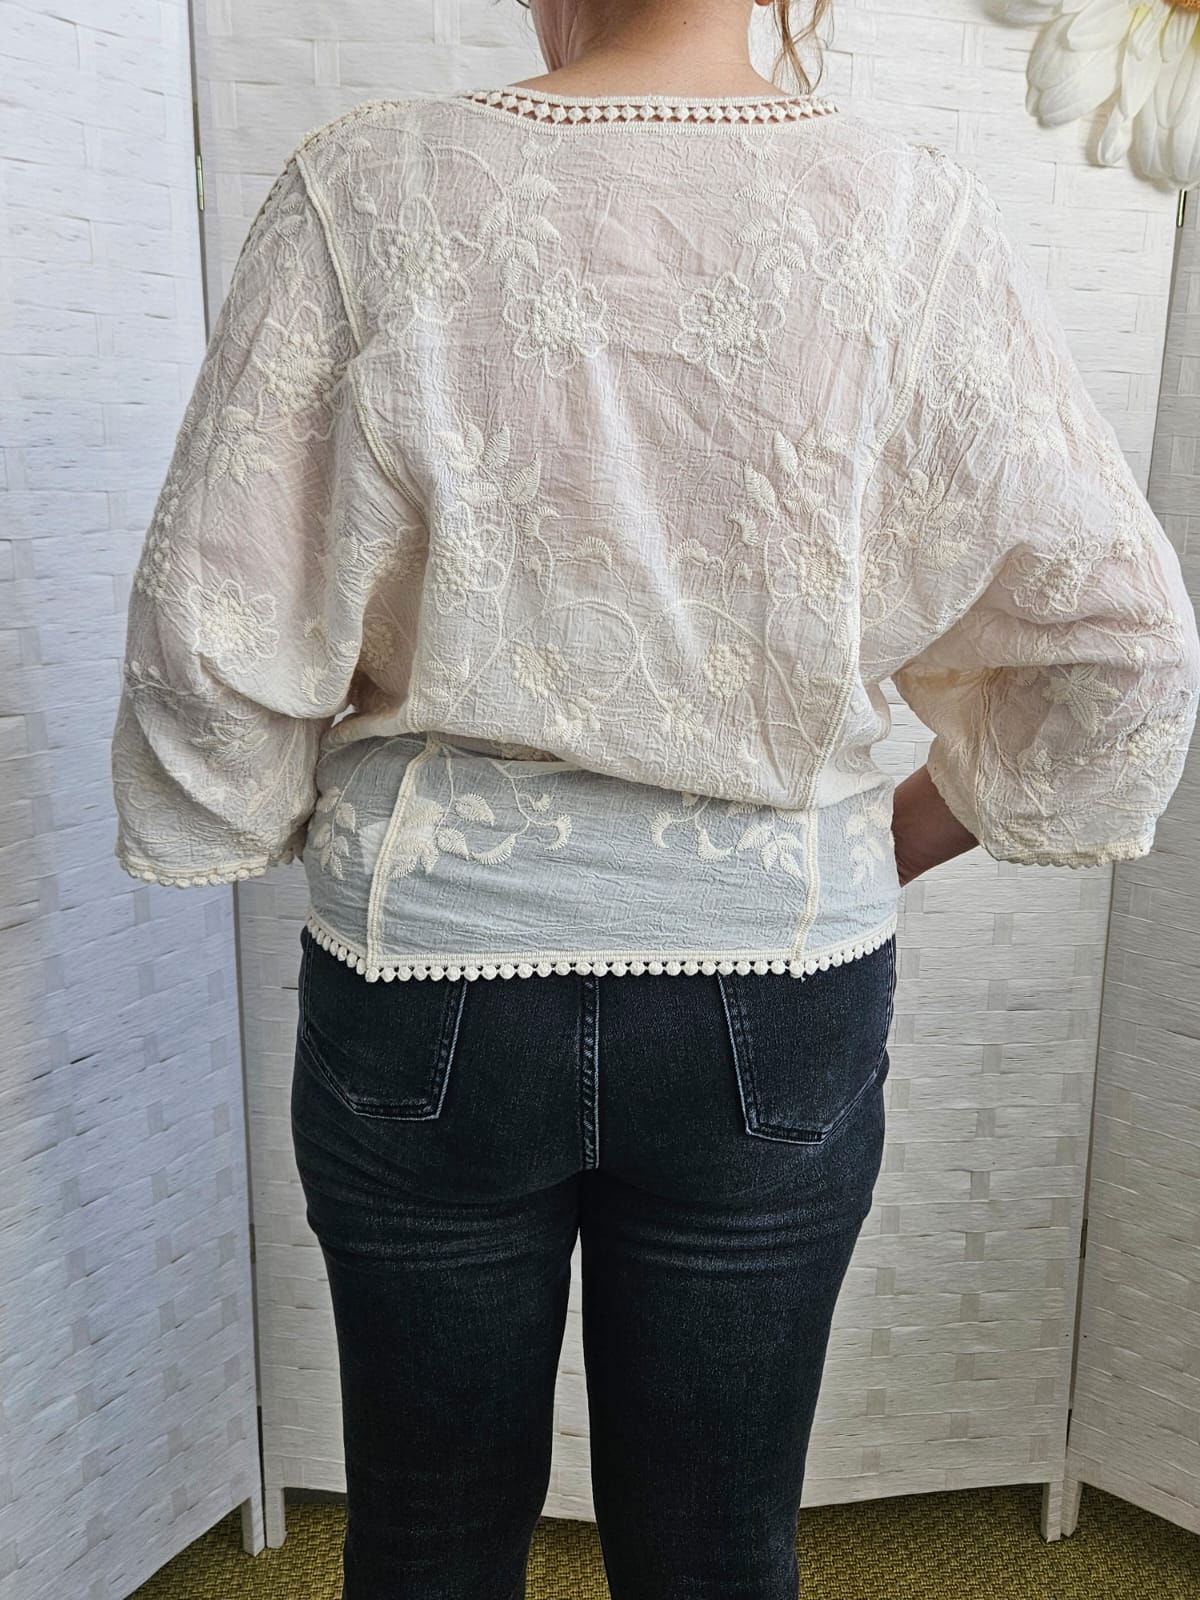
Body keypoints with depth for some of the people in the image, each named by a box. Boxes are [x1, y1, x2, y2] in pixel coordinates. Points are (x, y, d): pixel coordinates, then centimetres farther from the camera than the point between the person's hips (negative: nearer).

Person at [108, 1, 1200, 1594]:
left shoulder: (364, 192, -10)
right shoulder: (915, 221, -7)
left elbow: (214, 638, -9)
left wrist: (257, 832, 10)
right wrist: (907, 840, 10)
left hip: (425, 989, 0)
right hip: (770, 1007, 1)